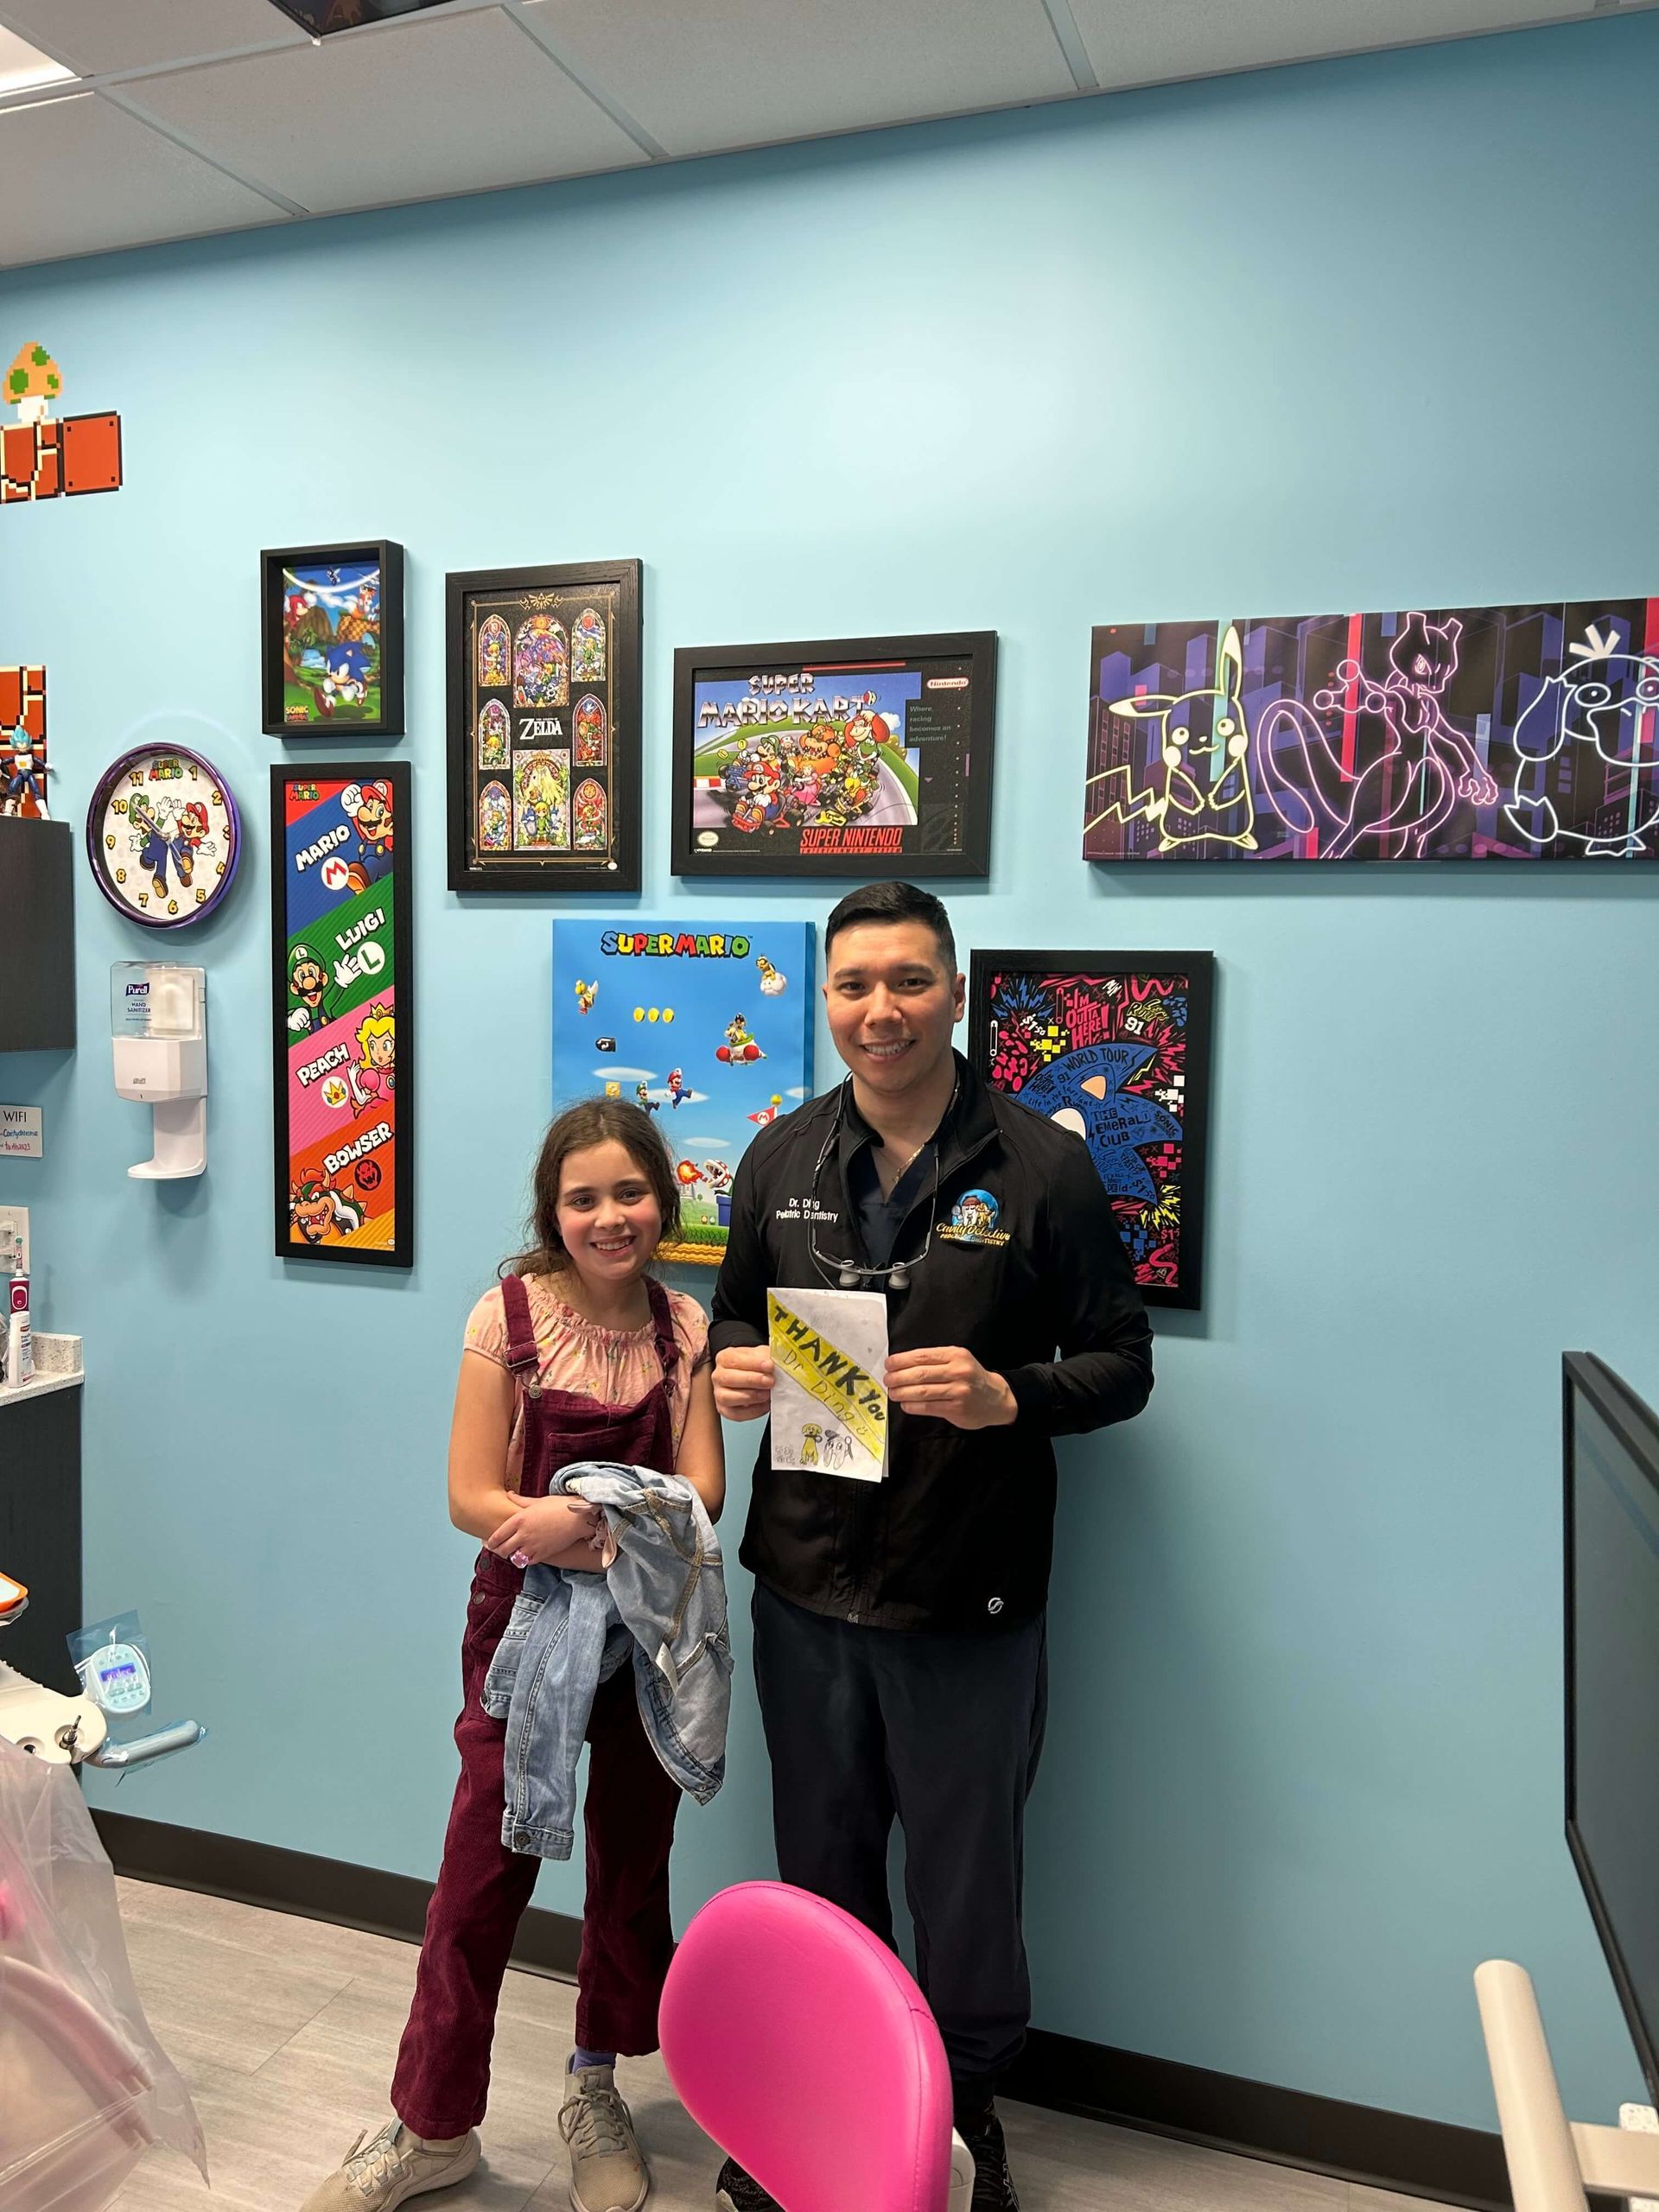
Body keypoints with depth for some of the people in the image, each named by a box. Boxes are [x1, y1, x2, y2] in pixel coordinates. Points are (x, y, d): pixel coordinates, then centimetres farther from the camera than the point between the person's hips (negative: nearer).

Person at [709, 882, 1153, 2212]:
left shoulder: (1043, 1167, -10)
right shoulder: (782, 1158, 3)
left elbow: (1122, 1364, -6)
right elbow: (737, 1310, 15)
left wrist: (1008, 1394, -24)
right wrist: (733, 1367, -8)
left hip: (971, 1600, -3)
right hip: (805, 1585, 4)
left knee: (965, 1881, 15)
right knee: (821, 1869, 22)